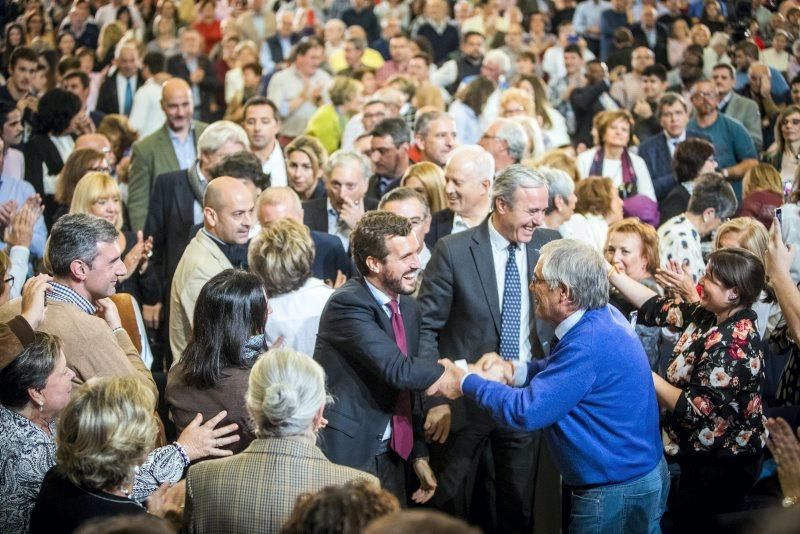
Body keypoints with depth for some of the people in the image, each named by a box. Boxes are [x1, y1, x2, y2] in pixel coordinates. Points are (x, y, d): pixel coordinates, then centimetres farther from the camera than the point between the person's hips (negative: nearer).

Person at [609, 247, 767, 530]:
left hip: (721, 465, -9)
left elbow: (694, 408, -28)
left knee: (693, 524, 5)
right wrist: (611, 274, -1)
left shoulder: (733, 345, -29)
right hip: (705, 453, 9)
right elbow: (658, 308, 4)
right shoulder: (709, 316, -3)